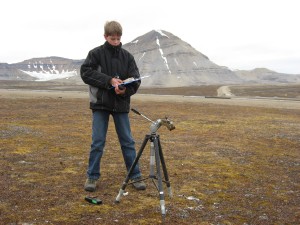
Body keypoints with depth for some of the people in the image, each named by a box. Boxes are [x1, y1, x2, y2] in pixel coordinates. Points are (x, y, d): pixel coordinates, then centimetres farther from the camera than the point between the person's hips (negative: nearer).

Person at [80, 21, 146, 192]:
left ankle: (136, 176, 15)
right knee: (98, 142, 2)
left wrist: (125, 90, -20)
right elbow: (86, 73, -11)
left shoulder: (127, 56, 5)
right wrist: (110, 80, -19)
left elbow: (136, 80, 1)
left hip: (121, 104, 2)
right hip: (100, 103, -2)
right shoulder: (96, 53, -1)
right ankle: (93, 176, 16)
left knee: (128, 141, 6)